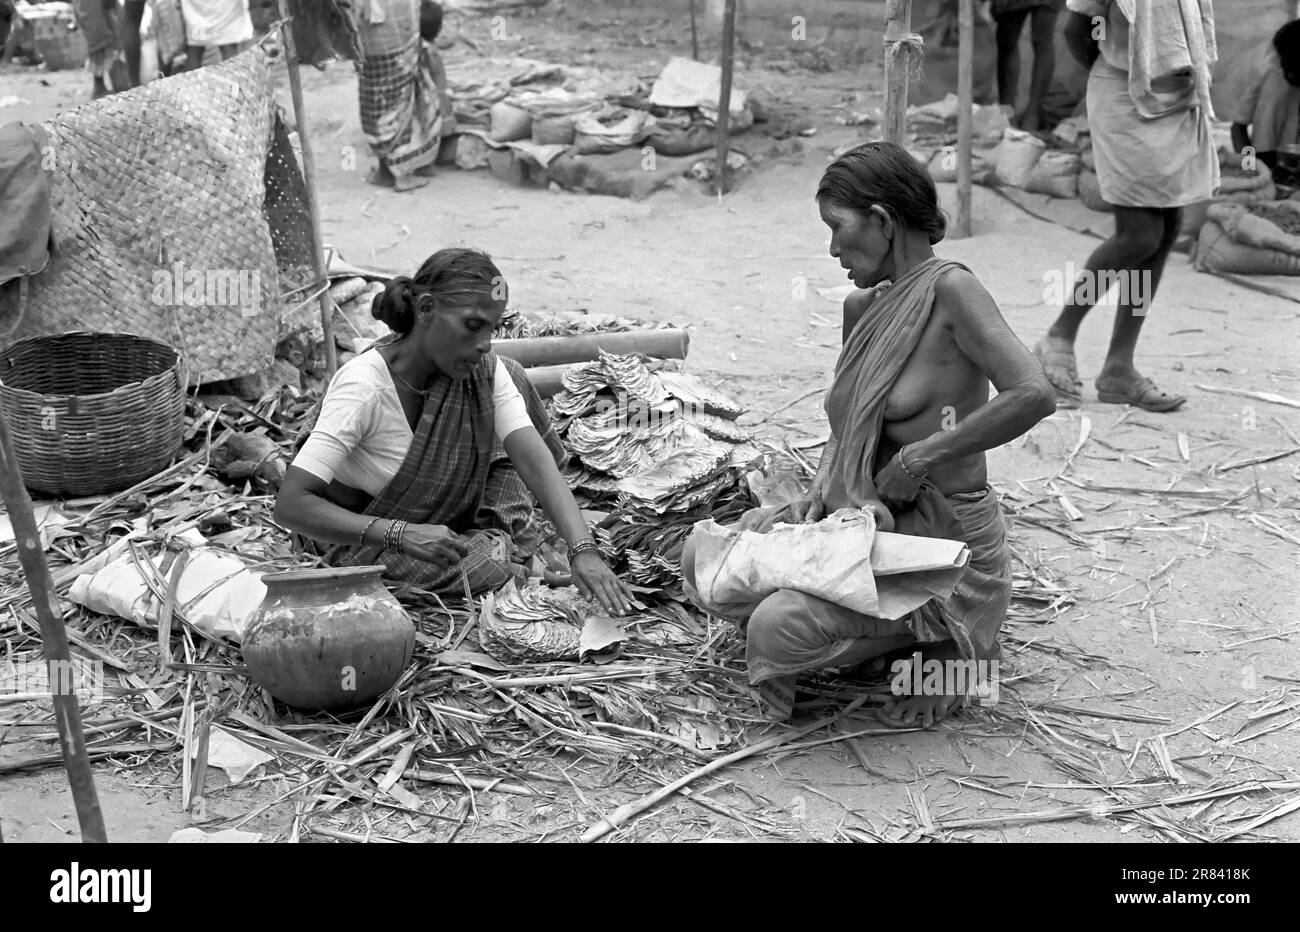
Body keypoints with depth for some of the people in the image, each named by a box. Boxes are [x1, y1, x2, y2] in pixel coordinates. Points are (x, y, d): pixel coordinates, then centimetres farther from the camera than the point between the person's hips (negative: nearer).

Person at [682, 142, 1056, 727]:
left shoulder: (950, 290, -16)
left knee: (776, 632, -25)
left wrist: (917, 459, -22)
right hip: (864, 524, 9)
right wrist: (822, 490, 1)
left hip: (944, 541, -9)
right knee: (702, 560, 1)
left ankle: (943, 641, 0)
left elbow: (1034, 396, -30)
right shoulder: (862, 307, 7)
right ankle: (900, 624, 7)